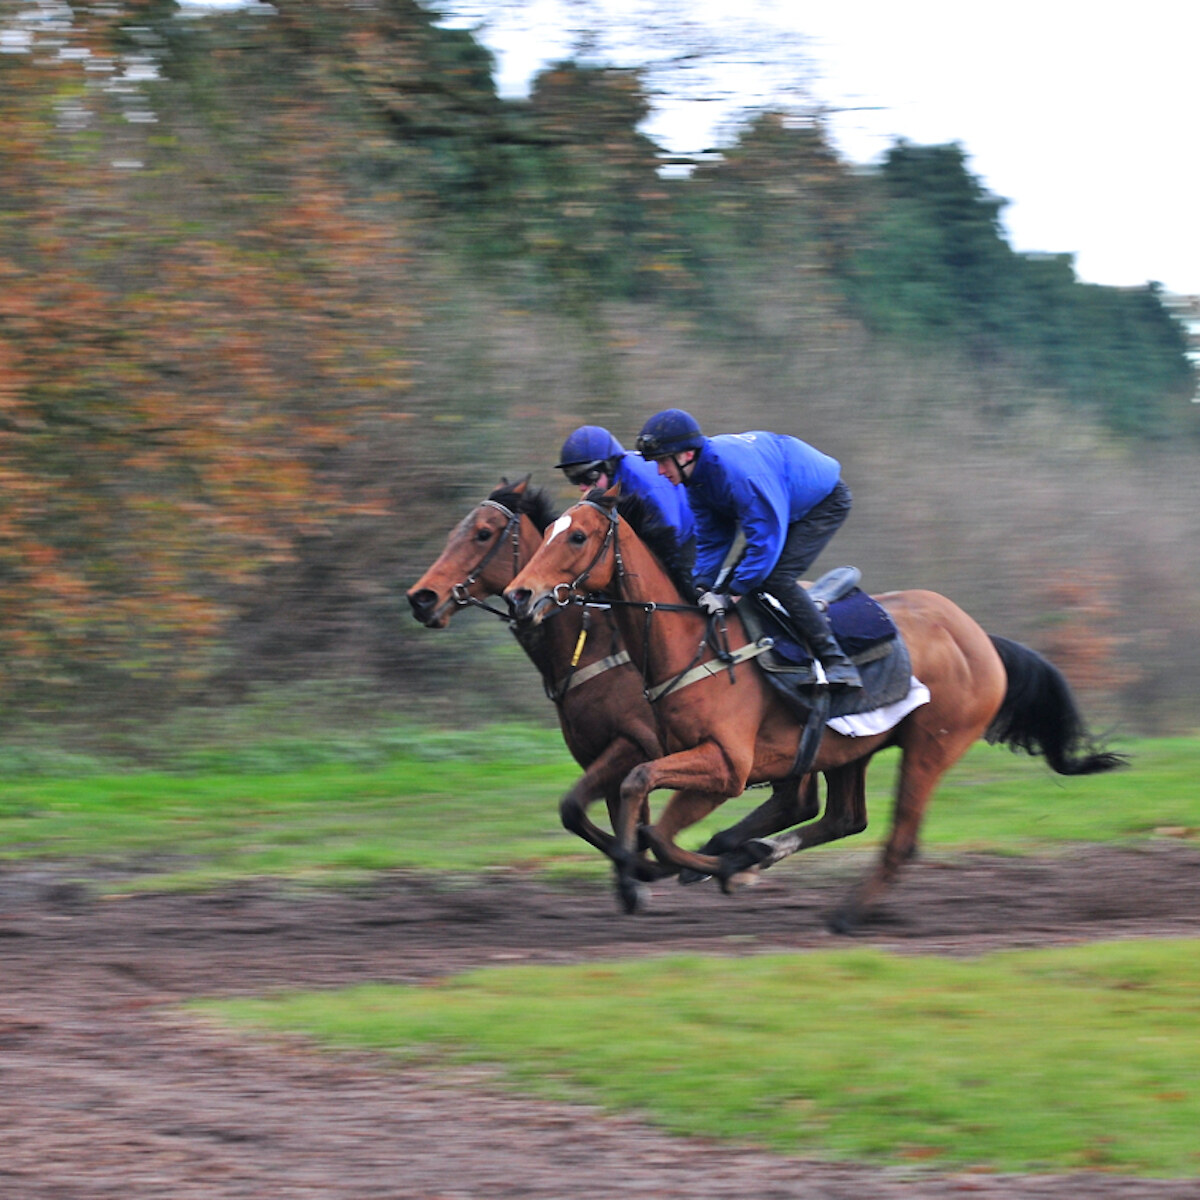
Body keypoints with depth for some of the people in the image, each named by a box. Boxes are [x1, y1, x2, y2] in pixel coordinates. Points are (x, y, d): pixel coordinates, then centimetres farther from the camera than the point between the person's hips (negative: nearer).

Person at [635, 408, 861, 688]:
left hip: (825, 501, -10)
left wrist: (735, 593, -32)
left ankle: (836, 662, -19)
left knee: (776, 578, -24)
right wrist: (702, 587, -15)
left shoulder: (736, 469, -37)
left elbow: (766, 536, -35)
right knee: (734, 578, 2)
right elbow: (712, 539, 0)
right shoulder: (698, 476, -7)